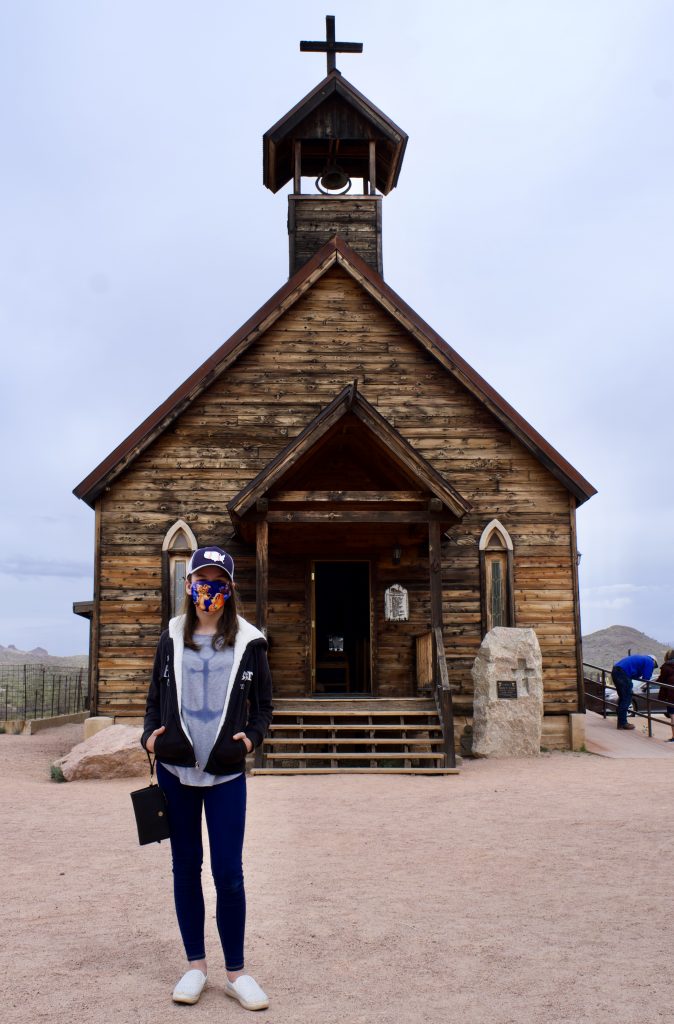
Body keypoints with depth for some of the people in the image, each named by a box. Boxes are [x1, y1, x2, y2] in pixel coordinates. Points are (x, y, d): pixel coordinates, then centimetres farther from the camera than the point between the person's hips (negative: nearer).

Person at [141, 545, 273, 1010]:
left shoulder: (249, 642, 1)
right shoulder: (172, 639, 5)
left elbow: (263, 704, 7)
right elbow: (156, 698, 11)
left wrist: (252, 736, -9)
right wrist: (151, 733, -4)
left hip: (226, 774, -2)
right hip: (175, 771, 2)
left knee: (229, 874, 0)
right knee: (186, 867, 11)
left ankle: (236, 972, 17)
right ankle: (196, 966, 27)